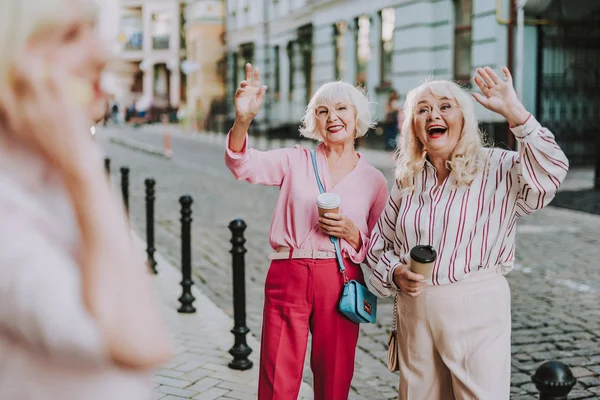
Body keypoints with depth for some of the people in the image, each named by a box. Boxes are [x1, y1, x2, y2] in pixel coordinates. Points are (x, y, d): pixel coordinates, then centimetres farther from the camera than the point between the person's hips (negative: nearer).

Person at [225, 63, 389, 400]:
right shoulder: (296, 162, 6)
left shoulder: (374, 181, 8)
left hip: (340, 283, 1)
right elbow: (243, 165, -11)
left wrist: (352, 234, -10)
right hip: (287, 279, -1)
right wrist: (243, 119, -29)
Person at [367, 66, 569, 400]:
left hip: (476, 307, -4)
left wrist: (514, 111, -32)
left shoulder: (495, 169, -7)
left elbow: (551, 170, -27)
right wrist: (395, 272, -5)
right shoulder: (408, 180, 7)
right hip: (415, 308, 5)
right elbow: (379, 243, 15)